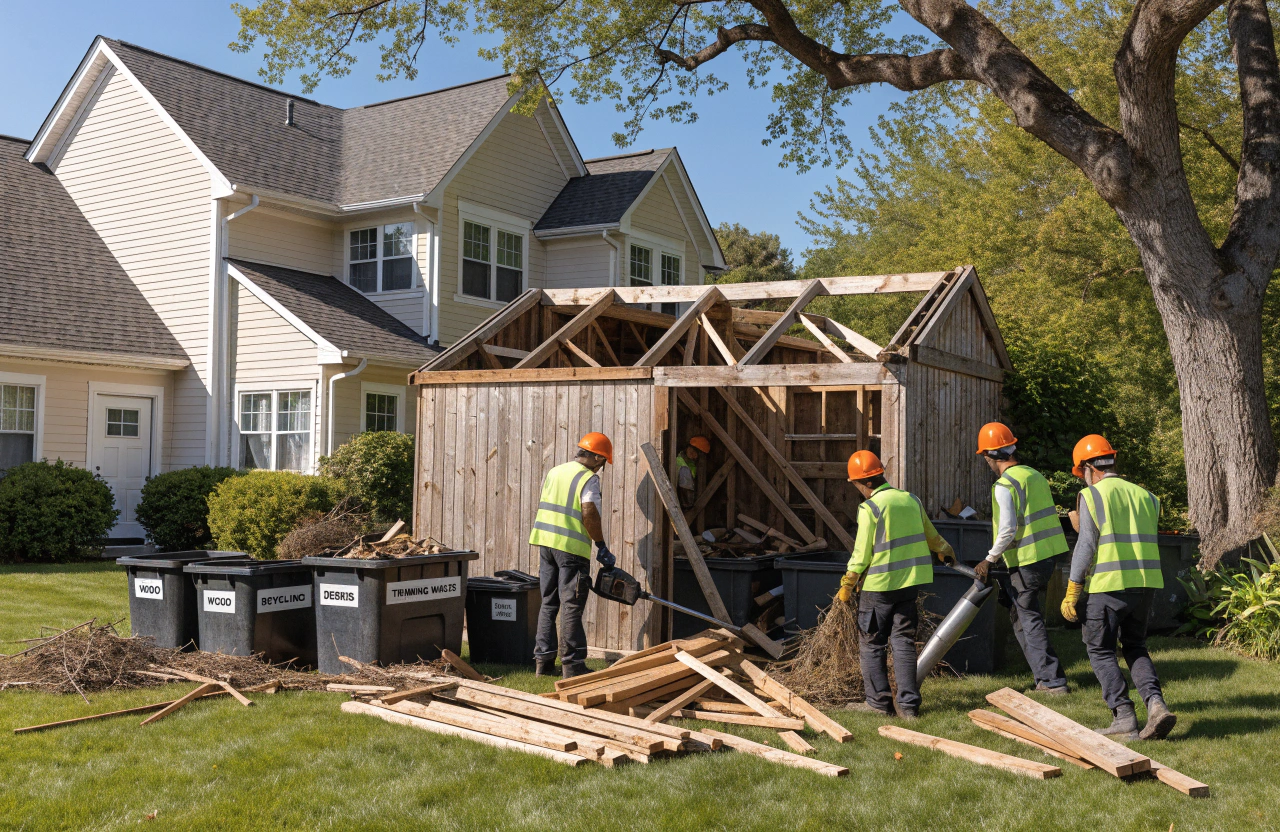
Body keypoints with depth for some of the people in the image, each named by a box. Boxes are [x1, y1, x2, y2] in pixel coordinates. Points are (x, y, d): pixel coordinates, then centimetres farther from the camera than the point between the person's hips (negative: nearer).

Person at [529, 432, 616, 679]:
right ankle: (572, 665, 1)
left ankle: (543, 661, 15)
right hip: (572, 548, -7)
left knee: (548, 604, 13)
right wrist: (602, 548, -10)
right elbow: (590, 514, -19)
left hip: (546, 543, 7)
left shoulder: (553, 472, 14)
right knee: (571, 608, -2)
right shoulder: (588, 479, -9)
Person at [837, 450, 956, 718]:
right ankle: (908, 704, 8)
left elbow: (862, 554, -13)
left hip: (879, 585, -6)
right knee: (904, 642, 10)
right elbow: (931, 535, 24)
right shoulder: (911, 500, 8)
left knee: (871, 645, 7)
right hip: (910, 582, 6)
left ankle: (879, 702, 11)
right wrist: (946, 552, 44)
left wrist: (846, 585, -1)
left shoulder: (870, 508, -13)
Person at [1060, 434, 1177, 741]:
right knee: (1135, 647, 18)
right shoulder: (1144, 495, 14)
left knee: (1100, 650, 7)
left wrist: (1071, 593, -8)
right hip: (1145, 583, 6)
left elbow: (1086, 545, -10)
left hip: (1108, 585, -6)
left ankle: (1124, 718, 1)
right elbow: (1148, 544, 14)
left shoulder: (1092, 495, -5)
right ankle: (1156, 703, -1)